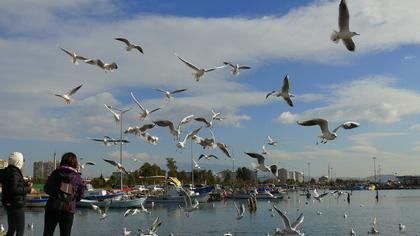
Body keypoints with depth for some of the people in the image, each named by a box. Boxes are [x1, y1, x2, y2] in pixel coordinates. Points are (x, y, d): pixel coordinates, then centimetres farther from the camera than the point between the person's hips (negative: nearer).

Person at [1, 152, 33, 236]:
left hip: (8, 204, 10)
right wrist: (27, 189, -17)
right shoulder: (14, 173, -19)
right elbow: (14, 189, -27)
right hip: (16, 204, -10)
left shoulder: (7, 171, 12)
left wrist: (25, 184, 8)